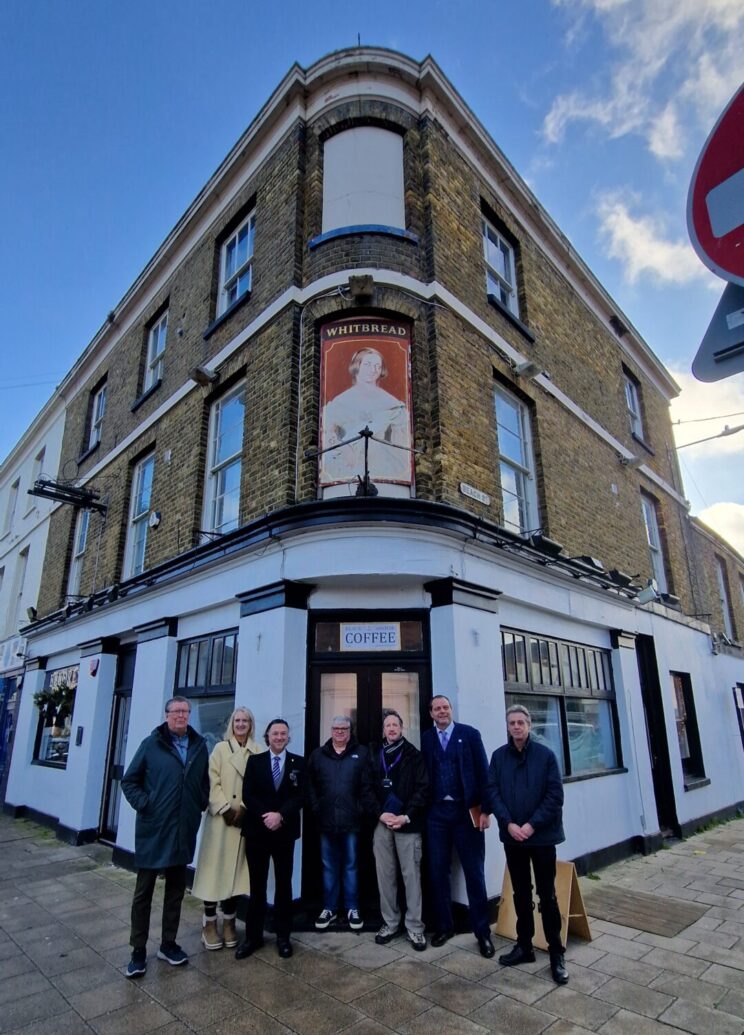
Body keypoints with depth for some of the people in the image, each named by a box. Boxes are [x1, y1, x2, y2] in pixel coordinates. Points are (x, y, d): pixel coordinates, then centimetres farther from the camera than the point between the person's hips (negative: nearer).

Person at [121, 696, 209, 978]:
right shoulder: (151, 744, -7)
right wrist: (143, 804, -12)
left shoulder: (200, 746, 3)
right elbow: (129, 781, -2)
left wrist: (201, 804, 2)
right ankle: (138, 950, 22)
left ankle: (168, 944, 30)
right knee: (144, 891, 8)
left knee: (176, 889, 15)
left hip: (184, 830, 3)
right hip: (153, 829, -3)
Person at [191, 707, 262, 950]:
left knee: (236, 870, 7)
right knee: (215, 868, 1)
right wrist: (226, 809, -12)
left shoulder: (258, 752, 4)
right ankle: (209, 923, 14)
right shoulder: (220, 748, 2)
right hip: (220, 817, -1)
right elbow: (213, 782, -5)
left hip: (245, 819, 1)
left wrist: (243, 810, -9)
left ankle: (229, 923, 19)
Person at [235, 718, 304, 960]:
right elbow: (247, 795, -5)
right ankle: (253, 936, 22)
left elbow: (300, 795, -6)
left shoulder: (299, 763, 1)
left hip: (285, 831, 0)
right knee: (257, 885, 9)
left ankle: (283, 936, 23)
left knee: (284, 884, 10)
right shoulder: (254, 761, 2)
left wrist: (280, 815, -18)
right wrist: (265, 816, -17)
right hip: (257, 830, 0)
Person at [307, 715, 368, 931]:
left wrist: (362, 809, -8)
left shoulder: (362, 754, -1)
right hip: (326, 821, 2)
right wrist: (316, 809, -1)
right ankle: (329, 908, 25)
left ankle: (352, 909, 22)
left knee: (351, 866, 9)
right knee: (329, 867, 13)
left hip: (352, 820, -2)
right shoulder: (318, 755, 6)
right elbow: (310, 785, 7)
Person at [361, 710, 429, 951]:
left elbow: (423, 788, -5)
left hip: (408, 824, -3)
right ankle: (390, 923, 23)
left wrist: (407, 816, -13)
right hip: (382, 824, 3)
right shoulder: (374, 756, 9)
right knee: (385, 875, 9)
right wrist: (380, 813, -8)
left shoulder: (414, 755, 1)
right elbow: (366, 788, 5)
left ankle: (414, 927, 12)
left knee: (411, 875, 1)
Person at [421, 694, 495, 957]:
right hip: (436, 813, 2)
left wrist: (485, 809, -7)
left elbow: (483, 772, -3)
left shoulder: (470, 734, -2)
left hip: (467, 811, -2)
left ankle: (482, 932, 21)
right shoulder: (426, 738, 4)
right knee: (437, 872, 10)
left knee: (474, 872, 7)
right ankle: (443, 926, 27)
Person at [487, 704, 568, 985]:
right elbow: (492, 791, -1)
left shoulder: (545, 754, -7)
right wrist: (509, 823, -13)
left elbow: (555, 794, -9)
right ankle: (524, 945, 30)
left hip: (542, 835, -2)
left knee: (547, 895, 5)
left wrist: (532, 825, -14)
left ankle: (556, 953, 20)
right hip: (511, 836, 3)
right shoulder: (498, 756, 0)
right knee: (521, 893, 15)